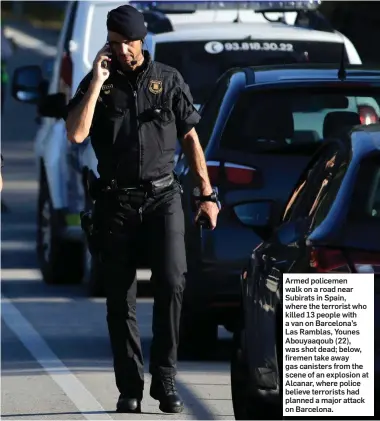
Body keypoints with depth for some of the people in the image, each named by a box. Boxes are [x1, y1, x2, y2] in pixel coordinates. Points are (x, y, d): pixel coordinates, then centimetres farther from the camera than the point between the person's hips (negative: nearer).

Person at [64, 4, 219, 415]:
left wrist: (207, 194, 7)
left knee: (171, 282, -17)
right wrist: (97, 82, -11)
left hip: (162, 197, -1)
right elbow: (76, 134, -10)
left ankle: (164, 377, -9)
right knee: (120, 299, 2)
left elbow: (190, 139, 11)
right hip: (115, 201, 1)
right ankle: (129, 389, 8)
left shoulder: (168, 80, 7)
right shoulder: (96, 84, 5)